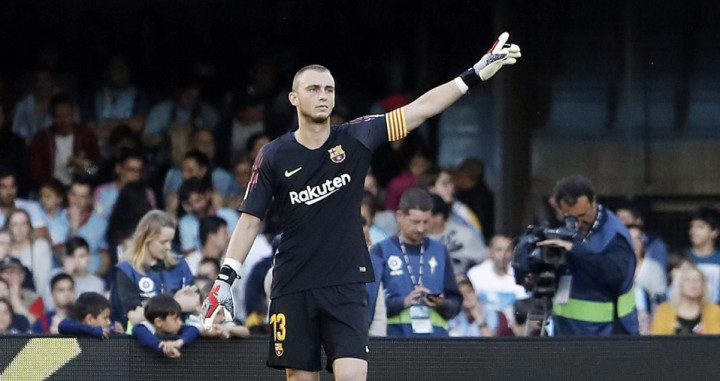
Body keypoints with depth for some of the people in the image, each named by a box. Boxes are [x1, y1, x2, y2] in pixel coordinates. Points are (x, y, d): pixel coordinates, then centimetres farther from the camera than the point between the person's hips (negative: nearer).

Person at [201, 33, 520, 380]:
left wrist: (476, 74, -10)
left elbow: (420, 108, -4)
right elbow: (250, 221, 3)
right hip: (293, 287, 0)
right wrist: (225, 278, -4)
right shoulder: (273, 157, -1)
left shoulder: (355, 138, 0)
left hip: (346, 286, 0)